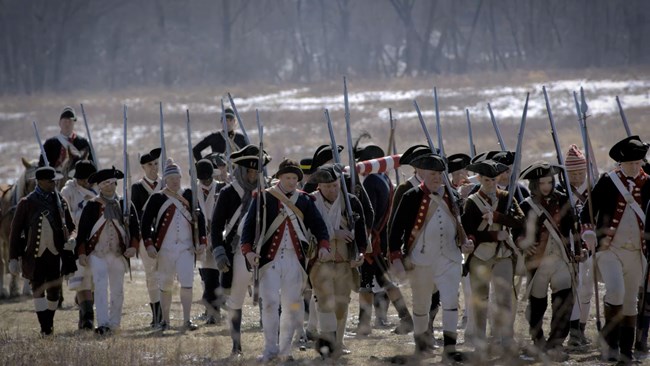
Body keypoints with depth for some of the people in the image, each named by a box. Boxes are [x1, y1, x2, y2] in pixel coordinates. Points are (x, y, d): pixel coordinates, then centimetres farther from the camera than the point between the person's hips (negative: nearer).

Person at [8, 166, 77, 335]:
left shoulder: (60, 202, 7)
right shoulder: (26, 203, -3)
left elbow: (71, 226, 16)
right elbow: (15, 231, 0)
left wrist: (71, 239, -8)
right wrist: (13, 258, -4)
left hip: (55, 253, 3)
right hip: (35, 256, -3)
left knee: (54, 290, 8)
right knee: (38, 289, -9)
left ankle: (49, 321, 29)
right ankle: (45, 327, -9)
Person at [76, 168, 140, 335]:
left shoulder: (125, 205, 6)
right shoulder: (92, 206, 1)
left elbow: (135, 227, 7)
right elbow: (82, 230, 1)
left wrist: (133, 246, -9)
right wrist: (82, 253, -7)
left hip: (119, 254, 3)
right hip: (97, 253, -3)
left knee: (117, 290, 10)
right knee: (100, 287, -14)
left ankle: (114, 323, 23)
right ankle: (103, 324, -20)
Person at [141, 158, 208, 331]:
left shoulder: (189, 196, 5)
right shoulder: (157, 199, -1)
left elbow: (199, 219, 8)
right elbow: (146, 222, -2)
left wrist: (202, 242, 1)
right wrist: (149, 244, -12)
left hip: (186, 247, 1)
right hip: (165, 249, -1)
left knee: (187, 284, -9)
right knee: (165, 285, 7)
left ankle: (187, 320, -6)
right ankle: (165, 320, 18)